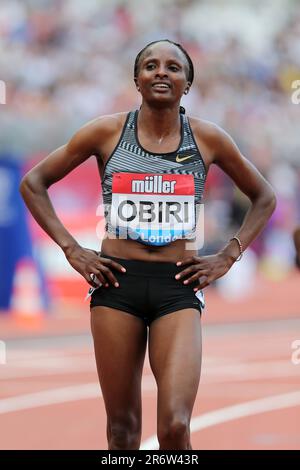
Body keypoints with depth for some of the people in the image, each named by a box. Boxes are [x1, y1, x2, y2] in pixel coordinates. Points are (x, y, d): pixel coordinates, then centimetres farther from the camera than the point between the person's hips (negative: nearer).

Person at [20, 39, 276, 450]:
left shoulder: (208, 139, 3)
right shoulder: (107, 132, 1)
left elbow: (263, 197, 17)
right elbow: (34, 183, 8)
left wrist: (228, 257, 6)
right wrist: (72, 250, 0)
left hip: (178, 286, 0)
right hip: (116, 281, 0)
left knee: (175, 427, -15)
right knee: (122, 428, 4)